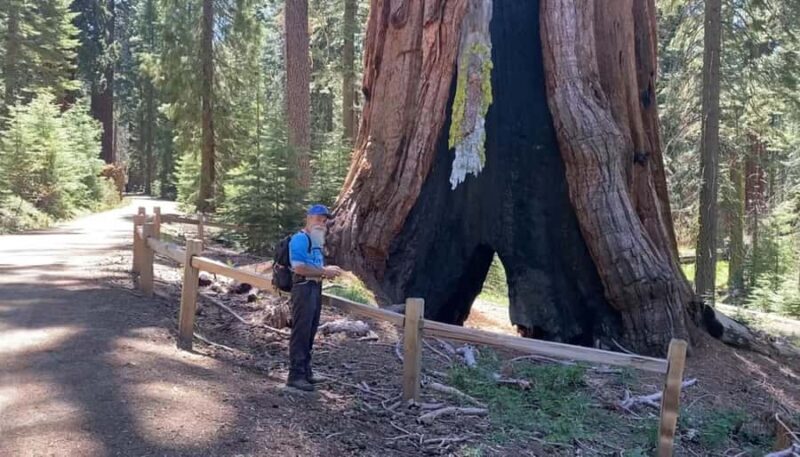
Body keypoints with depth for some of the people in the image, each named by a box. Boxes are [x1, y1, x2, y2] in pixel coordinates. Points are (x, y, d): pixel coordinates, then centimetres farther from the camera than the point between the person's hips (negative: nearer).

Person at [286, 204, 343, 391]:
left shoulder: (316, 241, 18)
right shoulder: (300, 239, -12)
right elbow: (299, 268, -21)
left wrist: (329, 270, 8)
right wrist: (324, 272, -16)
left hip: (316, 288, 10)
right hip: (304, 288, -10)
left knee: (310, 333, 14)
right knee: (300, 332, -7)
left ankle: (305, 371, 22)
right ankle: (295, 375, -3)